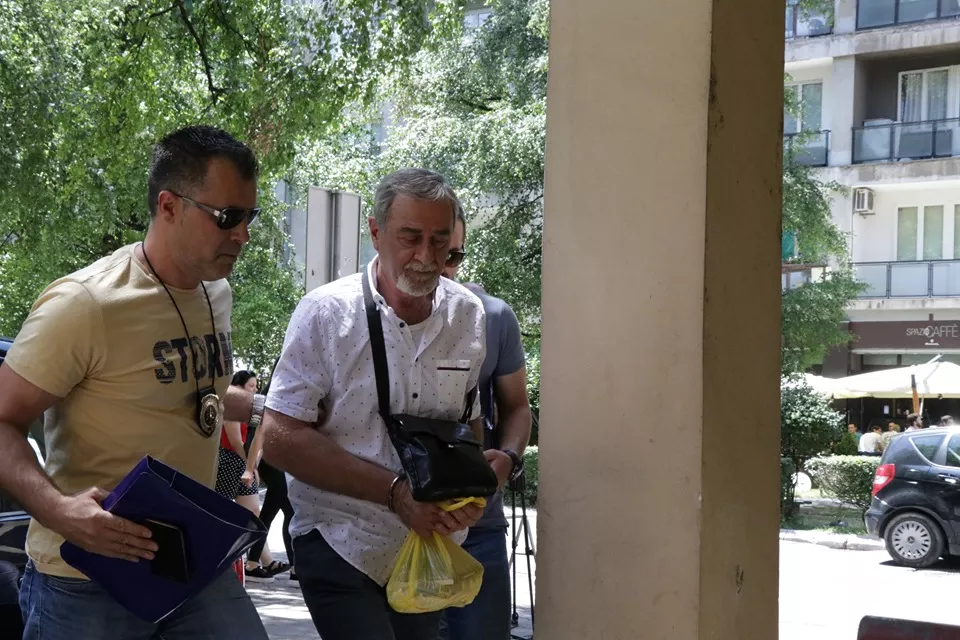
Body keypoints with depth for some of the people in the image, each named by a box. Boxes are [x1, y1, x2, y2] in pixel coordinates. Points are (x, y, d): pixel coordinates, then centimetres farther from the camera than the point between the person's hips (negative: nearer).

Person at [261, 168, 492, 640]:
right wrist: (395, 491, -21)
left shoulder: (468, 315, 1)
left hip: (430, 541, 5)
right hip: (342, 544, -5)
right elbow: (281, 440, -16)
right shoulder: (326, 313, -12)